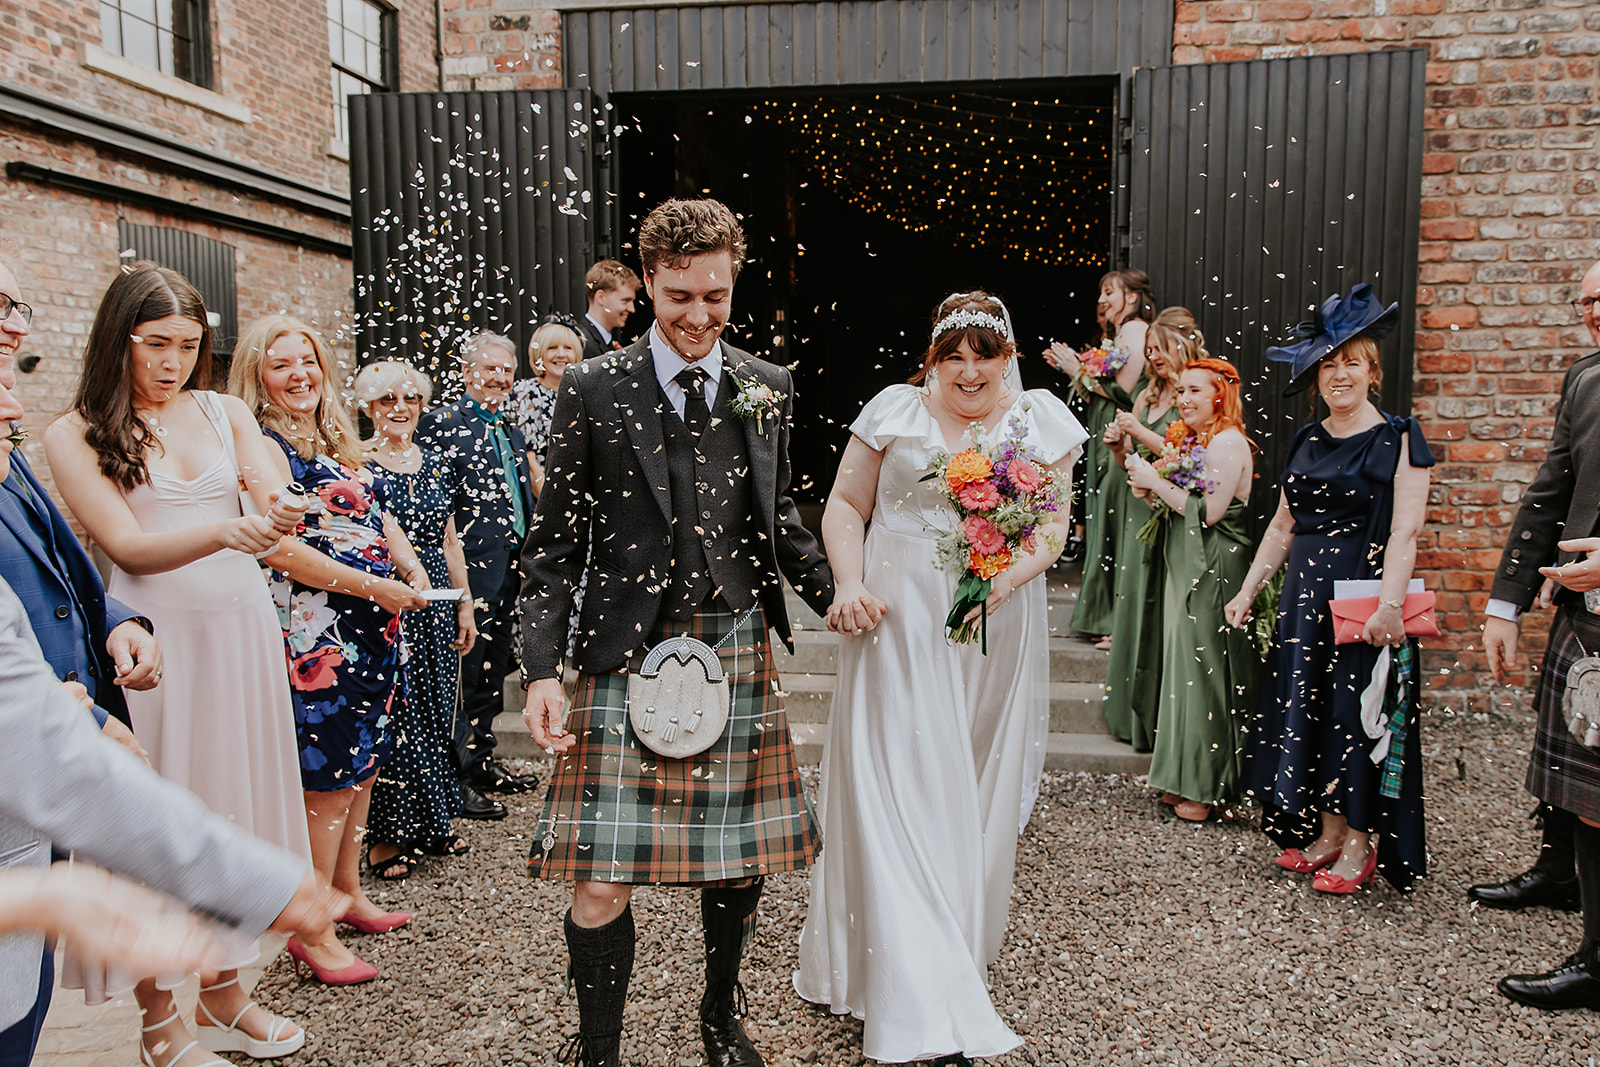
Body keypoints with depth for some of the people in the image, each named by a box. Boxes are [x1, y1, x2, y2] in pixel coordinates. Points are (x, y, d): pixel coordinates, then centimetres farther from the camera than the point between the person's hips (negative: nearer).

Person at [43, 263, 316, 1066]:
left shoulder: (225, 413, 8)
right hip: (155, 635, -4)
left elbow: (273, 501, -4)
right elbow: (129, 548, -11)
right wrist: (224, 532, -29)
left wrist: (277, 512, -29)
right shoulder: (77, 435, -2)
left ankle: (223, 997, 24)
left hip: (241, 625, 4)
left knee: (235, 798, 9)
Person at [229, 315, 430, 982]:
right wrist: (374, 586, -16)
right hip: (316, 633, -8)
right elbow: (281, 548, -18)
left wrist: (408, 565, 5)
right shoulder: (263, 446, -10)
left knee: (361, 765, 15)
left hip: (370, 627, 8)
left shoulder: (335, 441, 15)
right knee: (327, 780, -2)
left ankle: (348, 894, 31)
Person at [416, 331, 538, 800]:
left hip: (511, 568, 8)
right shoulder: (441, 423, -7)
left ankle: (482, 759, 29)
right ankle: (458, 775, 8)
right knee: (465, 669, -2)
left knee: (494, 666, 16)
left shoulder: (513, 431, 17)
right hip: (472, 567, -8)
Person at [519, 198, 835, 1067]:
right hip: (627, 659, -3)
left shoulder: (767, 387, 7)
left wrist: (842, 601, 11)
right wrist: (543, 669, -9)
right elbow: (554, 544, -2)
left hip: (737, 653, 3)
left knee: (738, 865, 14)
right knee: (601, 886, -3)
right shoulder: (592, 390, -3)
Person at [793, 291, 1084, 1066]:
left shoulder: (1041, 419, 5)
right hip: (898, 625, -2)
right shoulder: (895, 409, -1)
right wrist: (851, 583, -14)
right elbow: (846, 505, 2)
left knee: (977, 790, 15)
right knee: (898, 791, -5)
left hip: (996, 630, 3)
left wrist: (1011, 573, -16)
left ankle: (963, 943, 38)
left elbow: (1054, 522, 3)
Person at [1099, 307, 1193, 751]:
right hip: (1140, 514, 7)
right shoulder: (1146, 396, 16)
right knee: (1136, 607, 10)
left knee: (1162, 613, -5)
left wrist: (1141, 433, -12)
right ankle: (1135, 714, 21)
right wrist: (1117, 447, -1)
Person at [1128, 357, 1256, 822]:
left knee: (1205, 671, -3)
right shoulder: (1195, 440, 17)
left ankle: (1207, 789, 8)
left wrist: (1157, 482, -14)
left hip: (1213, 573, -10)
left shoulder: (1228, 443, -13)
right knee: (1188, 667, 12)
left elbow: (1208, 511, -20)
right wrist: (1151, 494, 2)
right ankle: (1188, 778, 21)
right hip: (1188, 569, 10)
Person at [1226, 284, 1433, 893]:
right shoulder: (1305, 442, 13)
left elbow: (1405, 532, -13)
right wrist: (1249, 590, 14)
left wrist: (1389, 602, -24)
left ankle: (1360, 844, 11)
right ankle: (1326, 834, 19)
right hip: (1304, 592, 6)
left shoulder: (1398, 440, -4)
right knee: (1304, 706, 7)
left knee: (1357, 710, -2)